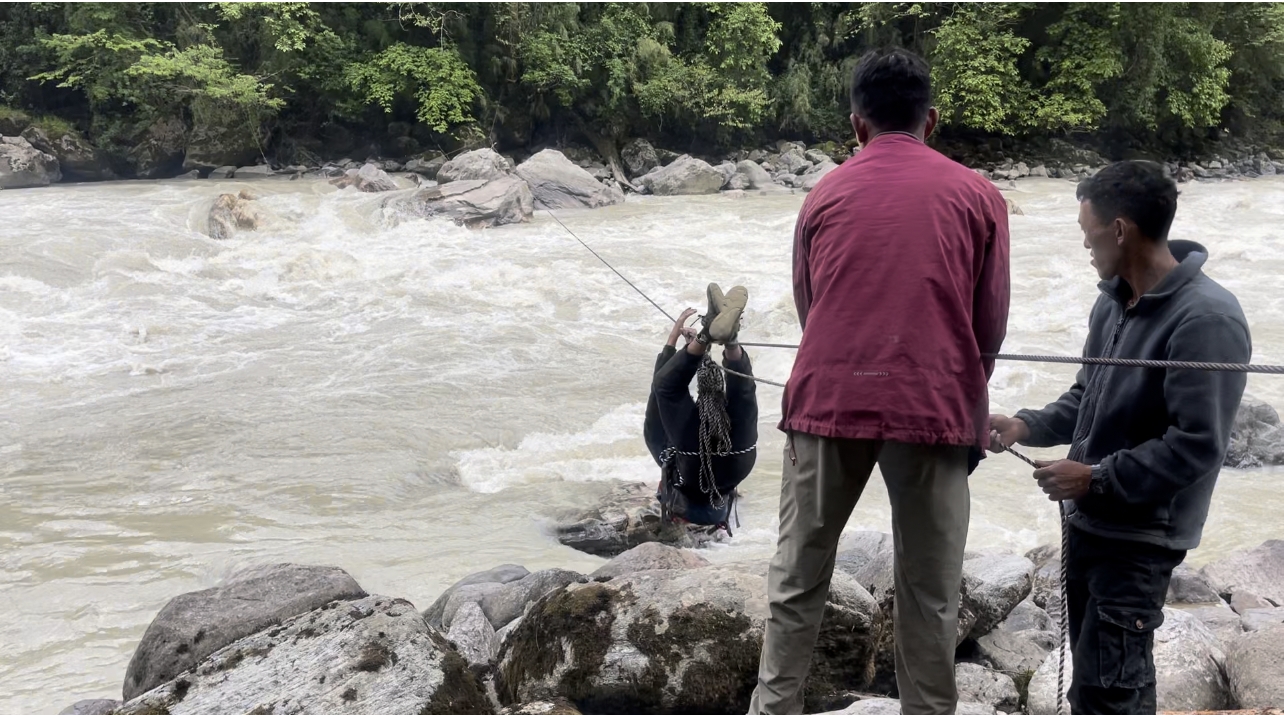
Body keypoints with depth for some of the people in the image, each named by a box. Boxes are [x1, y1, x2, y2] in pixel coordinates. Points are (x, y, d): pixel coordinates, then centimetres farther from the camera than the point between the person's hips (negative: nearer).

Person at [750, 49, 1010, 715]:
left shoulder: (825, 195, 12)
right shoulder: (977, 196, 7)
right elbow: (991, 323, 9)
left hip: (828, 402, 2)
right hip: (933, 408, -1)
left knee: (797, 578, 12)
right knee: (930, 595, 7)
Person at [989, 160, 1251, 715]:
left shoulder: (1207, 320, -21)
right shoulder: (1113, 301, 5)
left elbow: (1197, 444, -23)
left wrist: (1096, 478, -20)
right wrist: (1028, 427, 1)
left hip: (1142, 536, -8)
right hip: (1090, 520, 8)